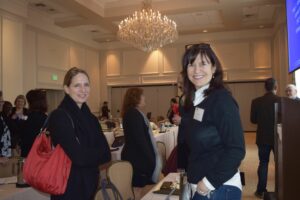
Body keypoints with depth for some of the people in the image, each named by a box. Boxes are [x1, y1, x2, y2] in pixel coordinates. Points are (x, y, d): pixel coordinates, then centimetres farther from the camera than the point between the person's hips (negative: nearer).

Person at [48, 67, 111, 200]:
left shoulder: (91, 118, 6)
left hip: (91, 185, 7)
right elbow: (80, 158, -23)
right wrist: (97, 153, -5)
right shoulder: (59, 116, -16)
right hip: (70, 188, -7)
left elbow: (106, 154, 0)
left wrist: (89, 154, -16)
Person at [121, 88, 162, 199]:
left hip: (135, 156, 10)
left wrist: (150, 157, 14)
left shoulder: (131, 112, 14)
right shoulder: (134, 113, -17)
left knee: (138, 187, 16)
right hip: (138, 157, -10)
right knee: (138, 188, -1)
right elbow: (140, 139, -22)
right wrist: (151, 159, -18)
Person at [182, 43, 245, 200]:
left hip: (219, 187, -7)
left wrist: (211, 181, -17)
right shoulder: (193, 101, 6)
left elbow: (236, 150, -18)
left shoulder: (222, 99, -15)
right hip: (198, 186, 7)